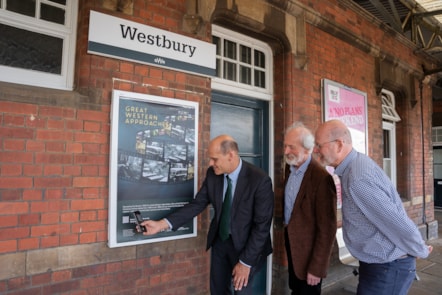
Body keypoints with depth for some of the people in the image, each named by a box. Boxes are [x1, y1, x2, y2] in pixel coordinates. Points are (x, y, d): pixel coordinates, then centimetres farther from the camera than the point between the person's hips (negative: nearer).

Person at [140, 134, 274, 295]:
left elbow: (262, 225, -21)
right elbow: (197, 204, -6)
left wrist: (246, 262, -18)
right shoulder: (213, 173, -10)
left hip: (245, 245, -4)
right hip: (219, 240, 5)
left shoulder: (260, 180, -25)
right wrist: (162, 224, -15)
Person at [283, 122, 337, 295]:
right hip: (292, 244, 7)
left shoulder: (321, 178, -24)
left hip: (309, 251, -6)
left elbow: (327, 228, -22)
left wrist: (317, 268, -17)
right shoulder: (292, 170, 0)